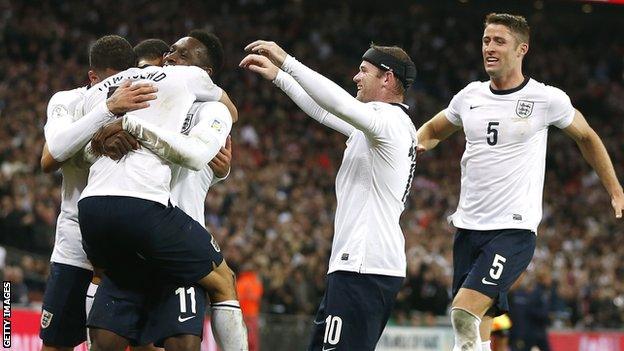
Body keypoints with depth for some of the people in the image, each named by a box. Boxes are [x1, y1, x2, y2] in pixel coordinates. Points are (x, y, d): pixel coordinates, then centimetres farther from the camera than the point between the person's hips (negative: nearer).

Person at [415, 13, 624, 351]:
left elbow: (586, 136, 14)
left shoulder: (547, 99, -3)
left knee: (464, 312, -23)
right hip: (468, 226, 5)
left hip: (515, 228, -5)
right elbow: (433, 129, 27)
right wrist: (417, 143, 4)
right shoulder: (469, 96, 8)